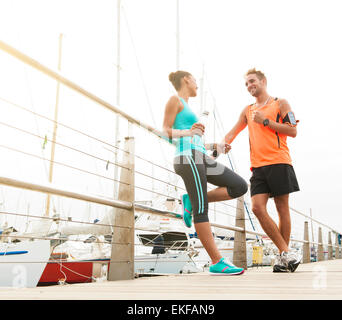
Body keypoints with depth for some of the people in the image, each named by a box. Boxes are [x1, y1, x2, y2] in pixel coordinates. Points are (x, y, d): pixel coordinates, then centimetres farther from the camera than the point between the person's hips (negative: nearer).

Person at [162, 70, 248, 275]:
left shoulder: (186, 107, 32)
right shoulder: (175, 100, 6)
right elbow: (166, 131, -3)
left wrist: (215, 146, 28)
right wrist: (188, 132, -19)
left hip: (200, 159, 9)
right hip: (187, 158, -9)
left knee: (240, 186, 0)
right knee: (201, 210, -12)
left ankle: (191, 201, 1)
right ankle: (217, 262, -13)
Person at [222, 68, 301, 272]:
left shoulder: (280, 104, 7)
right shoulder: (248, 110, 21)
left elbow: (293, 131, -2)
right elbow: (233, 132, 21)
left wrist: (266, 121, -6)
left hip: (279, 163, -4)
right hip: (258, 167, 4)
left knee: (282, 208, -1)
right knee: (258, 207, -11)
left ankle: (283, 256, 10)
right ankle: (287, 253, -5)